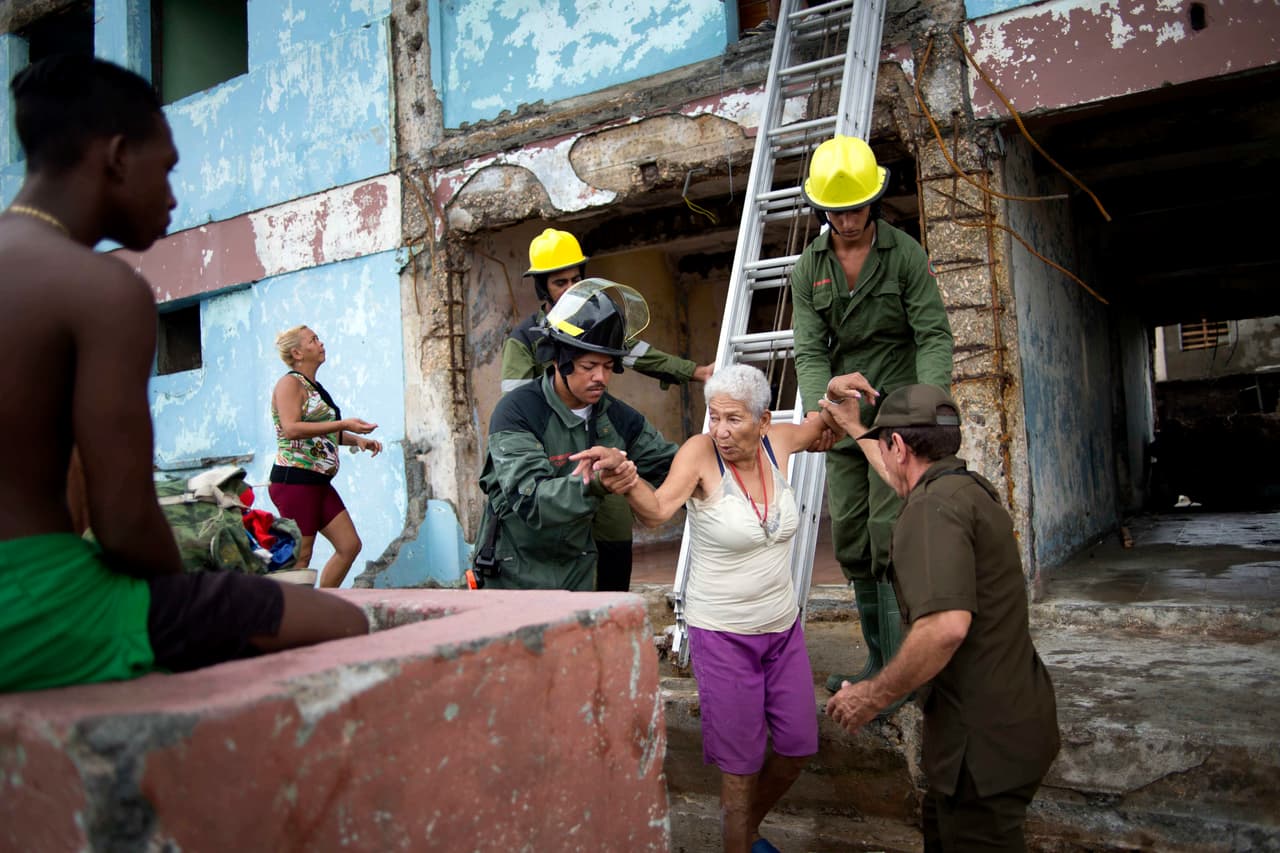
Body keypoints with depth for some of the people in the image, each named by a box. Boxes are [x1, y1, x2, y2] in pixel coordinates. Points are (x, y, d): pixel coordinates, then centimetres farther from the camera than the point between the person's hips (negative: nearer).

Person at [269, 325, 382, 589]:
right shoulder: (289, 383, -7)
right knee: (300, 557, -7)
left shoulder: (314, 387, 20)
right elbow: (291, 429, -23)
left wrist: (357, 440, 16)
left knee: (350, 546, 7)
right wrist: (344, 424, -24)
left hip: (319, 483, 9)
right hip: (294, 480, -9)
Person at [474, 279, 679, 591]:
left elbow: (671, 464, 8)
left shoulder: (616, 417, 0)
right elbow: (530, 499, -30)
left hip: (577, 572, 5)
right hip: (516, 575, -5)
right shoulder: (517, 412, -19)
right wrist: (591, 482, -45)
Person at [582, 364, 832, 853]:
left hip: (783, 625, 6)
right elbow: (657, 511, -37)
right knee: (741, 762, 4)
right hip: (722, 634, -5)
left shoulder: (777, 441, -5)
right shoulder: (701, 453, -19)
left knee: (799, 746, 17)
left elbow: (822, 428, 18)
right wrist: (629, 484, -58)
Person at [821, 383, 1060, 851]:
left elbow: (946, 625, -34)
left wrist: (874, 695, -22)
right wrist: (854, 427, 43)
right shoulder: (969, 487, 8)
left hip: (984, 736, -10)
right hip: (1015, 714, 10)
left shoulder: (933, 506, -23)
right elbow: (907, 477, 31)